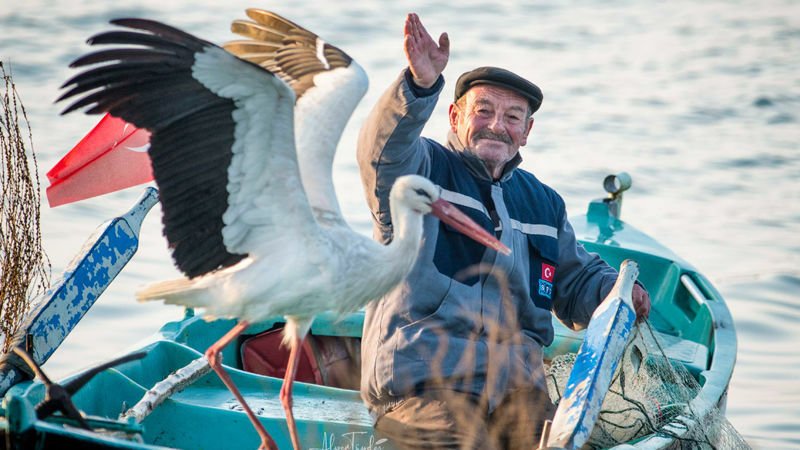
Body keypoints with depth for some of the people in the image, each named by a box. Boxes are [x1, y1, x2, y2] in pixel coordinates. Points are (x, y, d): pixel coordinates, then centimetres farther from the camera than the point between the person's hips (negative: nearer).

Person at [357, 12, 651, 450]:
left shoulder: (543, 203, 24)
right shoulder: (417, 169, 6)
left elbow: (578, 281, 33)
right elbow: (384, 149, -17)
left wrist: (616, 291, 9)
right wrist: (421, 84, -36)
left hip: (515, 385, 5)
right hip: (421, 378, -4)